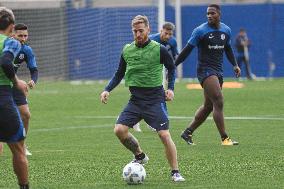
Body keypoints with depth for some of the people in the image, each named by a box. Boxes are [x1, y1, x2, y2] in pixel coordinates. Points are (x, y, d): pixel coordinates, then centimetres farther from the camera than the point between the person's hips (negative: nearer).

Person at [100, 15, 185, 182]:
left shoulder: (159, 50, -5)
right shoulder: (127, 50, 6)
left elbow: (172, 68, 10)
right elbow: (119, 74, 17)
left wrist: (171, 88, -2)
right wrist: (107, 90, 5)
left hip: (155, 99, -4)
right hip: (136, 99, 4)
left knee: (165, 135, -14)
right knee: (120, 130, -12)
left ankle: (175, 172, 0)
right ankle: (140, 156, 14)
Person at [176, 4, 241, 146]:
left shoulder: (226, 30, 9)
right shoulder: (200, 31, -8)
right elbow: (187, 49, -4)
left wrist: (235, 65, 11)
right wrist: (173, 66, -5)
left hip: (218, 71, 7)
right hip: (205, 70, -7)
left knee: (208, 106, 10)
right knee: (218, 102, -16)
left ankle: (187, 133, 22)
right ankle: (224, 139, -15)